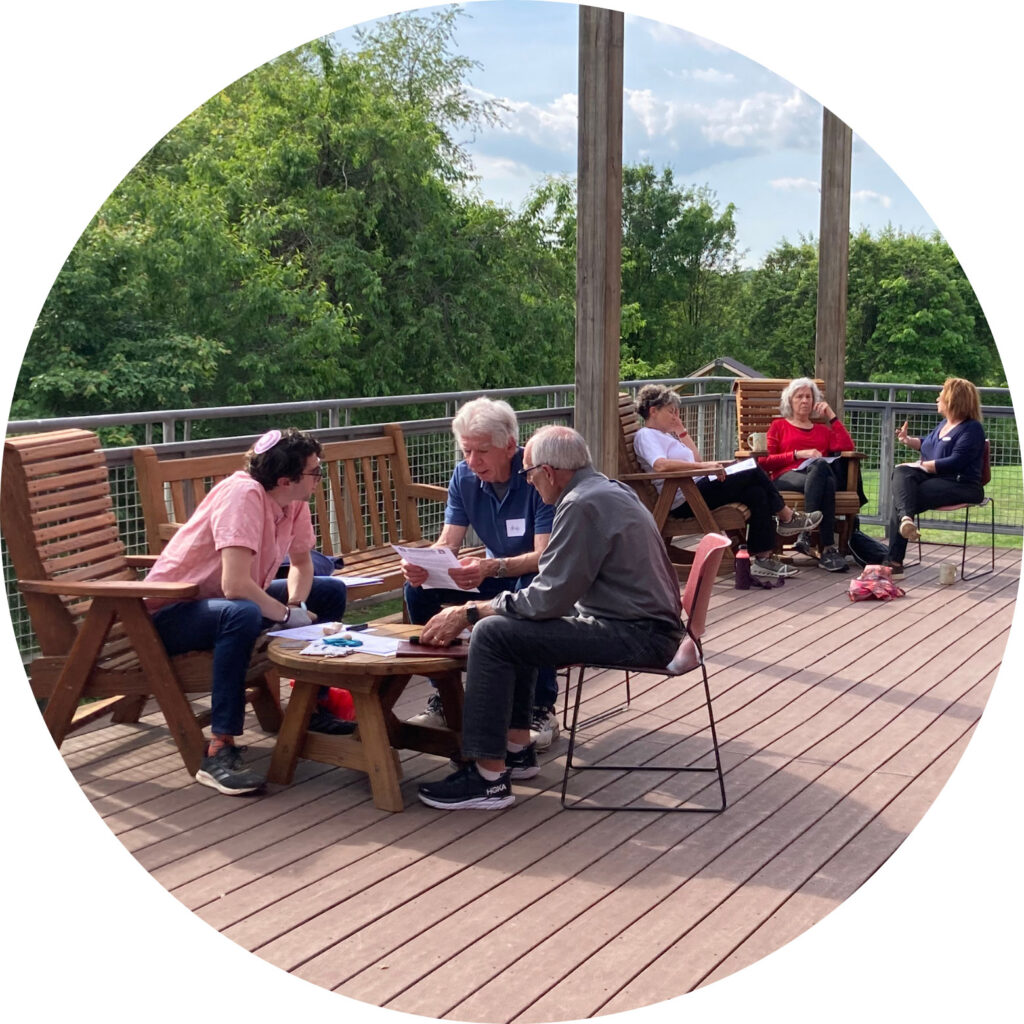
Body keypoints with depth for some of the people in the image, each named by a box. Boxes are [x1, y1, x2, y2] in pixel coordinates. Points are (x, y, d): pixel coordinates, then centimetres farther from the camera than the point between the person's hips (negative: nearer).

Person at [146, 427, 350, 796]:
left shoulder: (294, 500, -4)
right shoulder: (243, 494, -29)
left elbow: (302, 562, 12)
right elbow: (235, 585, -36)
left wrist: (295, 603, -9)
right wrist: (288, 615, -22)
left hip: (229, 600, 9)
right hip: (171, 612, -9)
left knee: (331, 592, 5)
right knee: (242, 614, -41)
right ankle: (219, 752, -35)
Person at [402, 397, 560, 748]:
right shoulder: (464, 477, -4)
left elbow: (545, 556, -30)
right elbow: (448, 542, -6)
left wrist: (491, 568, -48)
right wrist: (422, 564, -31)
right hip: (496, 574, 6)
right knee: (417, 588, -15)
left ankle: (543, 709, -23)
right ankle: (444, 694, -1)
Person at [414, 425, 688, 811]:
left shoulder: (582, 505, -18)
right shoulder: (608, 488, 14)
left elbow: (549, 599, -20)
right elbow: (561, 576, 24)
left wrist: (468, 612, -11)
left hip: (638, 634, -11)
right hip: (646, 622, 11)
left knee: (492, 633, -15)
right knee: (513, 624, 20)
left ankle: (489, 778, -12)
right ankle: (517, 749, 22)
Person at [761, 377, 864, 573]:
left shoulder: (822, 430, 33)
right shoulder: (779, 425, 26)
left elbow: (847, 447, 12)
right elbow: (765, 461, 9)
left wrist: (831, 416, 15)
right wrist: (798, 454, -3)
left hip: (820, 475, 2)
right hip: (787, 477, -2)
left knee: (820, 467, -39)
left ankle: (805, 534, -48)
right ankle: (827, 548, -48)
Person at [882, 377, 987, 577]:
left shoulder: (972, 429, -9)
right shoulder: (945, 424, 20)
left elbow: (955, 462, -21)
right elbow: (927, 444, 40)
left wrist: (922, 465, -17)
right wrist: (907, 440, 26)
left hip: (959, 485, -8)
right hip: (933, 478, 8)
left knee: (902, 496, -27)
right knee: (901, 473, -24)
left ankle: (894, 561, -31)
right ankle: (905, 518, -52)